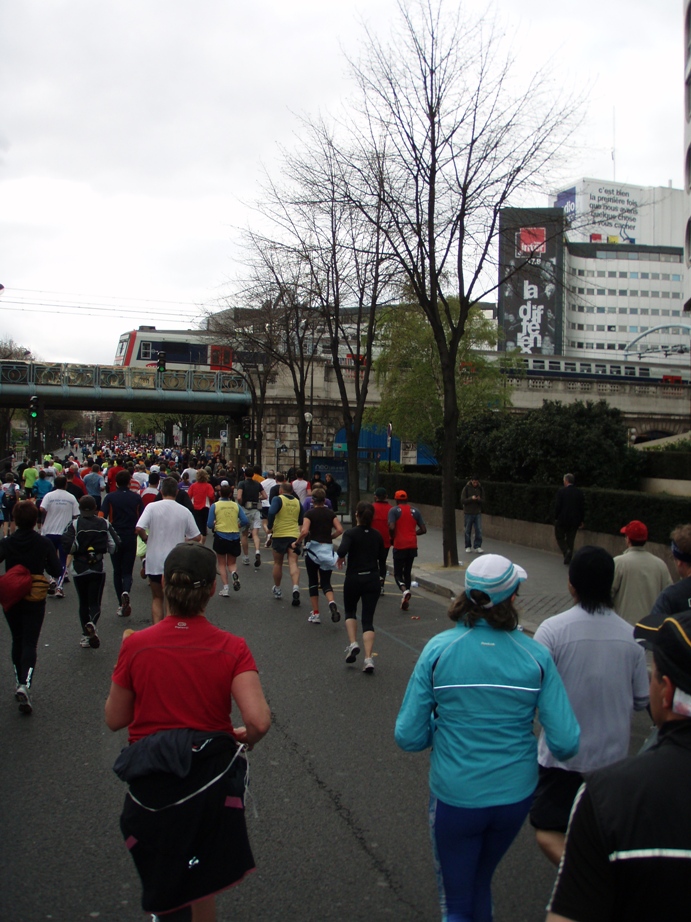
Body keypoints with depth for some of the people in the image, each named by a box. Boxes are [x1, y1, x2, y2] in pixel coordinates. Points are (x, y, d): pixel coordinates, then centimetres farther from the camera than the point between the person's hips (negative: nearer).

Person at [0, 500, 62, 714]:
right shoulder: (44, 543, -8)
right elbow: (56, 571, -6)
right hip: (35, 601, -2)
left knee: (17, 641, 19)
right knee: (30, 643, 0)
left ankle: (19, 682, 26)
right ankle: (25, 685, -19)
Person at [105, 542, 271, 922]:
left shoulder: (136, 645, -13)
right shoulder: (232, 648, -14)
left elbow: (115, 719, -2)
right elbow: (259, 721, -22)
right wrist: (244, 737, 0)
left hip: (151, 780, 0)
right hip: (212, 773, 1)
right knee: (201, 888, 27)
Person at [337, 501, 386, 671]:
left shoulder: (350, 533, -9)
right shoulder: (377, 535, 4)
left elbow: (342, 551, -26)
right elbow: (382, 557, 12)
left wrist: (340, 559, -6)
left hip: (353, 579, -2)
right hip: (372, 579, 2)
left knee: (350, 611, 23)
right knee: (368, 619, 2)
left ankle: (353, 644, 4)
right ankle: (368, 659, -9)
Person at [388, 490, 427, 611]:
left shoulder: (394, 511, -4)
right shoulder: (415, 511, 8)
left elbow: (391, 527, -18)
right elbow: (423, 530, 5)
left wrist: (392, 538, 1)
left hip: (399, 546, -4)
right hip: (412, 545, 4)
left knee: (398, 573, 4)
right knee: (407, 572, 16)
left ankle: (404, 590, -26)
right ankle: (405, 601, 16)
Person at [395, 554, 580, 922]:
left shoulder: (438, 649, -15)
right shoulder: (536, 656, -13)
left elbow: (408, 737, -13)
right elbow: (566, 742, -13)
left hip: (454, 798, -2)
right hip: (515, 795, 2)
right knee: (481, 881, 29)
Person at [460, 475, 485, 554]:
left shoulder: (480, 488, 3)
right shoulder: (466, 488, -5)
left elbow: (483, 500, 3)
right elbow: (462, 500, -8)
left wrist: (479, 499, -20)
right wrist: (471, 498, -23)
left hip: (478, 513, 2)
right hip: (468, 513, -2)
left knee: (479, 530, -5)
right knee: (468, 531, 6)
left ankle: (477, 546, 1)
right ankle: (468, 547, 16)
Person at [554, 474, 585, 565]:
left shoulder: (561, 491, -10)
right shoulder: (579, 493, 2)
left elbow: (557, 506, -12)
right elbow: (582, 507, 4)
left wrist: (556, 517, -2)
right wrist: (581, 520, 12)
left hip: (562, 520, -4)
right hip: (574, 520, 4)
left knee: (560, 537, 10)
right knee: (570, 539, 12)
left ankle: (566, 551, -13)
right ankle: (568, 558, 11)